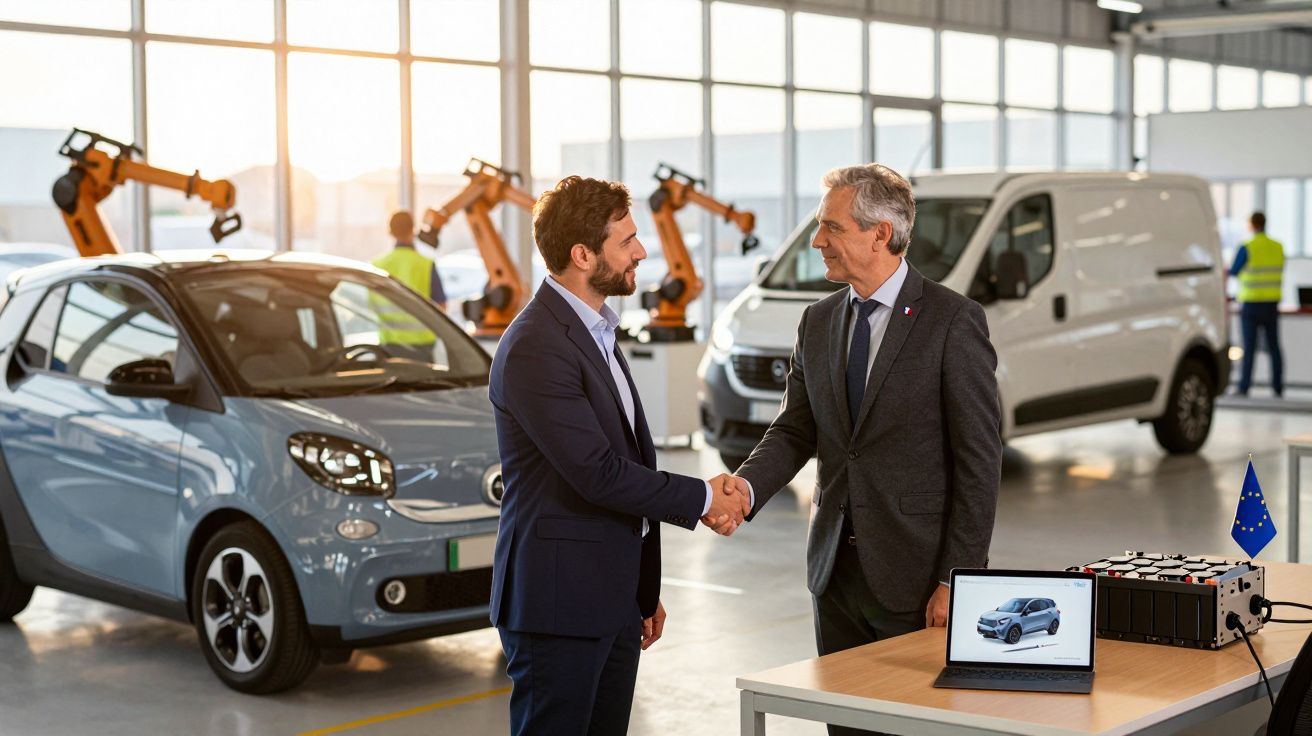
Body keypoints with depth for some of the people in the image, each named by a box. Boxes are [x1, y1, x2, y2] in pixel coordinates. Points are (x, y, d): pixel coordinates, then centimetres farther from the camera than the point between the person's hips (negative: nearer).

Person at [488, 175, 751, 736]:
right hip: (559, 604, -9)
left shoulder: (596, 331, 15)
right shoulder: (534, 347, -17)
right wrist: (702, 499, -9)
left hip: (615, 600, 9)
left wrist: (645, 590, 21)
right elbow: (597, 473, -21)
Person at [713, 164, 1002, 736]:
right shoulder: (819, 322, 10)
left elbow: (979, 458, -11)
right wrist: (747, 484, -13)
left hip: (915, 573, -6)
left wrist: (957, 580, -14)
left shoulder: (952, 321, -10)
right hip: (837, 568, 6)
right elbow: (795, 430, 9)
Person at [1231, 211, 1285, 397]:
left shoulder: (1247, 248, -14)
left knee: (1249, 347, -2)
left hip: (1250, 304, -4)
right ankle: (1278, 387, 9)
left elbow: (1233, 272, -4)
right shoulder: (1278, 248, 3)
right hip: (1272, 305, 4)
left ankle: (1244, 387, -4)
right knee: (1273, 347, 9)